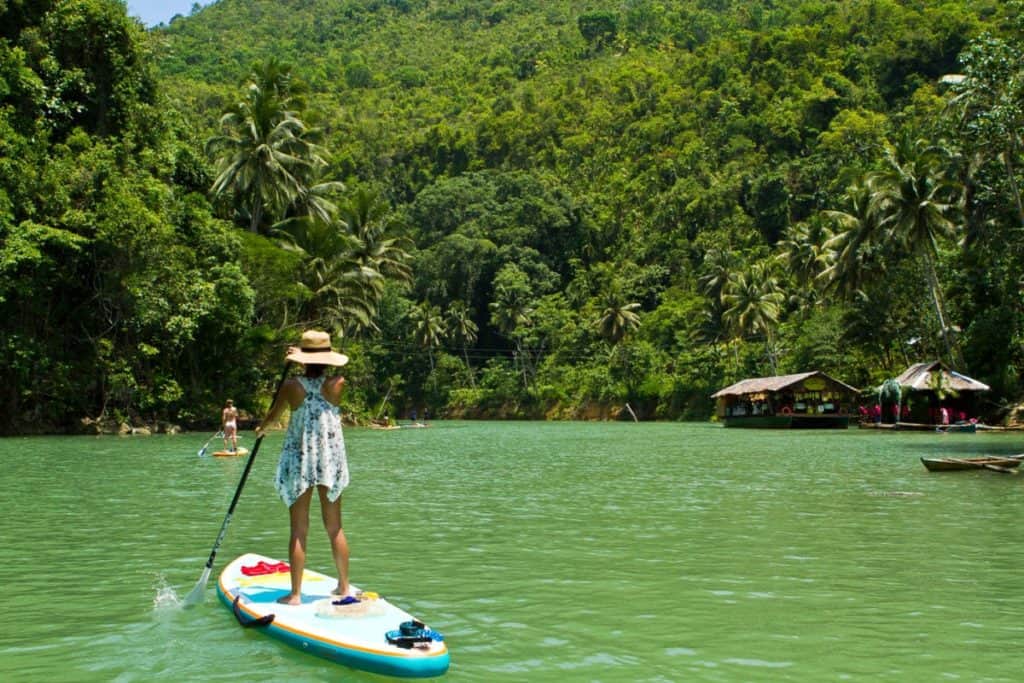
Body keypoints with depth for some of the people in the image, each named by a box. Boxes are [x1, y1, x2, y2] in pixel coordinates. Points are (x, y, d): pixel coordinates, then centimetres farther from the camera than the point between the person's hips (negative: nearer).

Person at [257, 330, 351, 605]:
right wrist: (302, 357, 31)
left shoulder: (291, 386, -8)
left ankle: (295, 594, 5)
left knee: (299, 531, 3)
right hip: (331, 460, 2)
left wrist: (260, 429, 32)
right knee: (335, 528, 13)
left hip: (299, 461, -2)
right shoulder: (337, 384, -6)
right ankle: (344, 586, 21)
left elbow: (272, 415, 11)